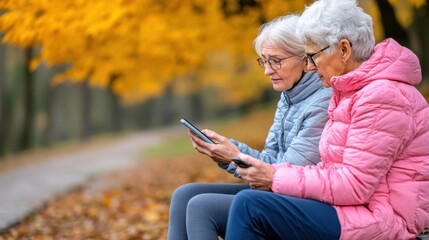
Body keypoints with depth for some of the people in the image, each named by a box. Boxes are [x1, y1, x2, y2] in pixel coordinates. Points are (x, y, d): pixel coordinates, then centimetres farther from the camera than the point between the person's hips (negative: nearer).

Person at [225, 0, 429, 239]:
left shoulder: (382, 97, -16)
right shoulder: (354, 90, 16)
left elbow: (353, 185, -20)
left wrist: (276, 178, -13)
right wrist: (274, 172, -1)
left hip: (380, 220, -10)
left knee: (250, 205, -18)